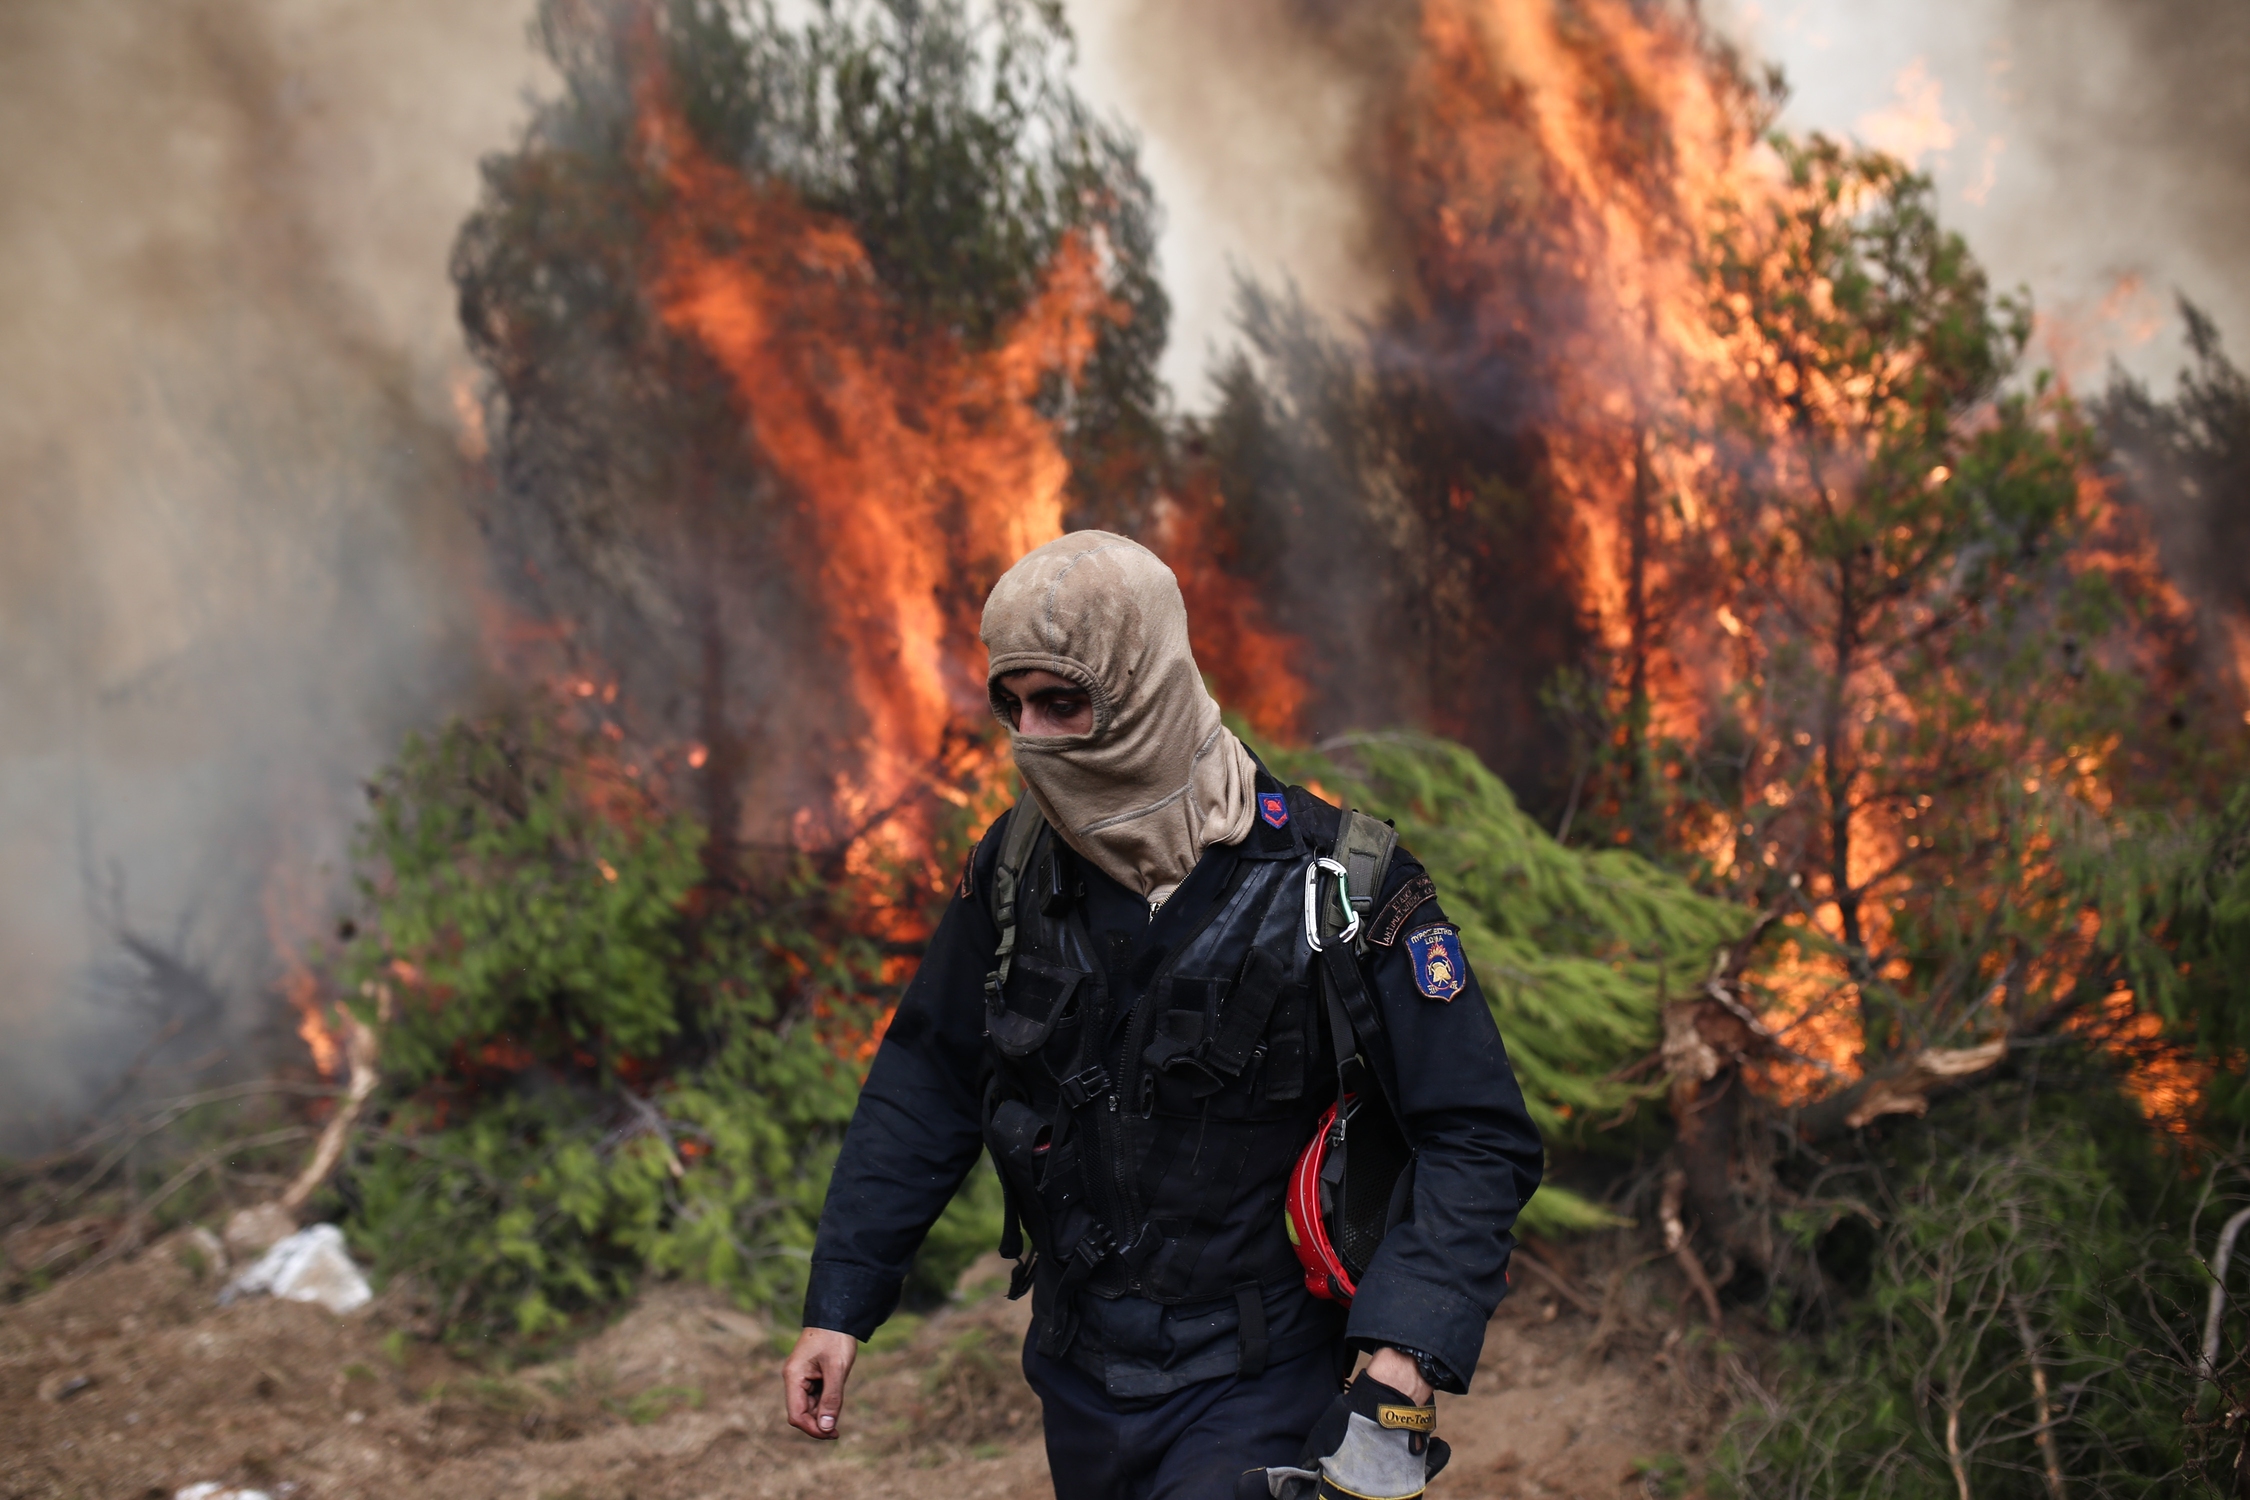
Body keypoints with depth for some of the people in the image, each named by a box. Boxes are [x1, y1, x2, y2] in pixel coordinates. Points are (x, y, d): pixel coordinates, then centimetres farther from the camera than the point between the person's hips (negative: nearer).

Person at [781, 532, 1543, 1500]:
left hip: (1251, 1399, -5)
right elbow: (928, 1083, 9)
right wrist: (838, 1304, 3)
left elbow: (1475, 1139, -14)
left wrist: (1402, 1374, -26)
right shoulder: (1016, 868, -2)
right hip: (1077, 1376, 5)